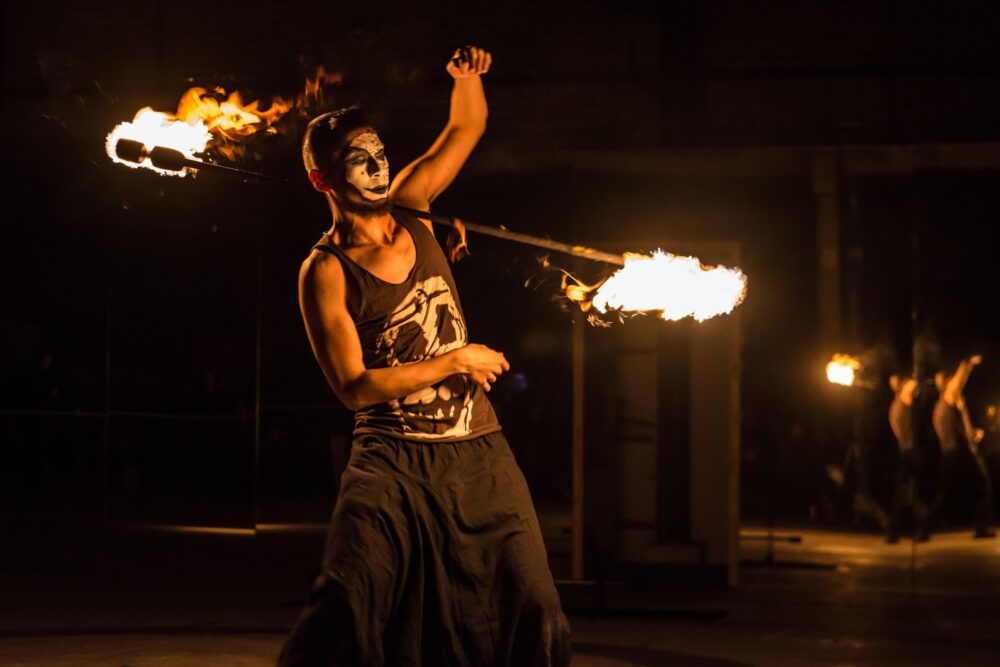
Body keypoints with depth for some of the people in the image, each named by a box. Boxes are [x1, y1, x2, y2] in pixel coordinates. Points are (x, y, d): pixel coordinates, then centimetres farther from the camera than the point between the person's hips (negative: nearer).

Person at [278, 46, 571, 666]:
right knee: (345, 606, -24)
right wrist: (456, 362, -9)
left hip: (482, 455, 5)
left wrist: (467, 75, -1)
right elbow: (355, 386, -14)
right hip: (394, 463, -5)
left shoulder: (409, 208, 8)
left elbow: (468, 126, 19)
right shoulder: (326, 272, -8)